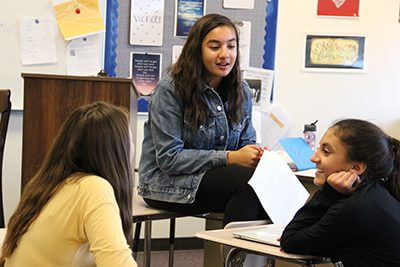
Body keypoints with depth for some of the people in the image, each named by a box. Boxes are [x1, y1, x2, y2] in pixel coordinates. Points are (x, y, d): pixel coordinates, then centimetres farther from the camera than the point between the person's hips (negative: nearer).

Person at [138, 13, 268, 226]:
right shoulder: (170, 88, -12)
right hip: (168, 183, -5)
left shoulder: (242, 92, 7)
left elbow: (246, 143, 13)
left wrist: (257, 155, -14)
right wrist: (230, 158, -23)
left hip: (217, 175, 6)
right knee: (249, 182, -30)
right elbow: (169, 158, -17)